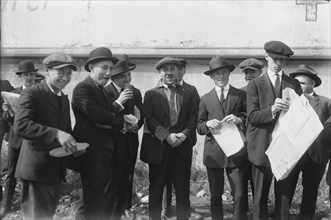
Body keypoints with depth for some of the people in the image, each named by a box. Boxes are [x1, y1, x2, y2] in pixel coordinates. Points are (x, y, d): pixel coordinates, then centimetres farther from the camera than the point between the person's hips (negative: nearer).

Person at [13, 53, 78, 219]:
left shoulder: (65, 99, 14)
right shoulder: (31, 94, -12)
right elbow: (20, 126, -26)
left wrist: (73, 145, -1)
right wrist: (56, 134, -36)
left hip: (57, 170, 8)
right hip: (37, 170, -8)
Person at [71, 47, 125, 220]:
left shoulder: (103, 91, 17)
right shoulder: (83, 88, -10)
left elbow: (117, 122, 10)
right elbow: (97, 115, -23)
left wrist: (111, 124, -13)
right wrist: (117, 104, -6)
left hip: (108, 155, 9)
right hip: (93, 155, -9)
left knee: (107, 202, 15)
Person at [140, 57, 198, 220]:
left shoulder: (188, 94, 13)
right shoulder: (151, 94, 6)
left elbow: (193, 117, 6)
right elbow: (149, 119, -5)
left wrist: (184, 134, -11)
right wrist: (167, 136, -15)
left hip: (182, 147, 2)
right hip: (158, 147, -1)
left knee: (183, 189, 6)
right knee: (156, 188, 6)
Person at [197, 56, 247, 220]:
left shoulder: (241, 95, 7)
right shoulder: (205, 99, 10)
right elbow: (199, 127, 9)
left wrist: (239, 120, -13)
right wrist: (207, 124, -12)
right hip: (213, 152, 1)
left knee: (239, 195, -4)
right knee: (215, 196, 7)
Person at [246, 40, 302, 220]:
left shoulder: (294, 84, 12)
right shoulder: (255, 84, 4)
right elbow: (252, 116, -6)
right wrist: (272, 109, -22)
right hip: (263, 147, -2)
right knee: (260, 196, 4)